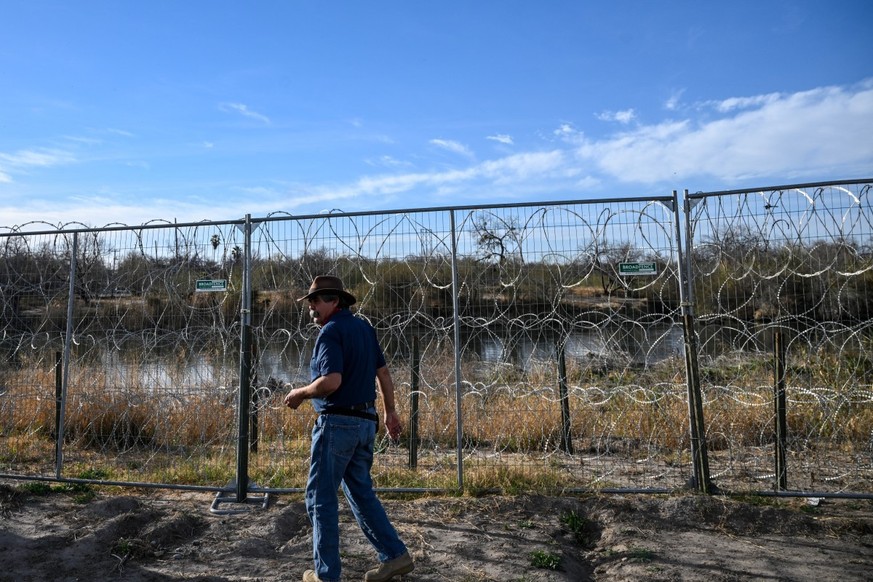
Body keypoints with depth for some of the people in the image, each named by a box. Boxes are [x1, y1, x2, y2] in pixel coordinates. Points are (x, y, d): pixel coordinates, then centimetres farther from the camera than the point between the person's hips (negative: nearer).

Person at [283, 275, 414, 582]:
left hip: (337, 422, -8)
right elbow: (383, 372, 15)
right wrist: (390, 411, 21)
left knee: (321, 497, 6)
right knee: (361, 492, 19)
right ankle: (395, 555, 18)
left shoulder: (331, 331, -14)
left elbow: (331, 381, -24)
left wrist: (300, 393, -7)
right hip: (365, 422, 8)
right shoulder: (365, 328, 11)